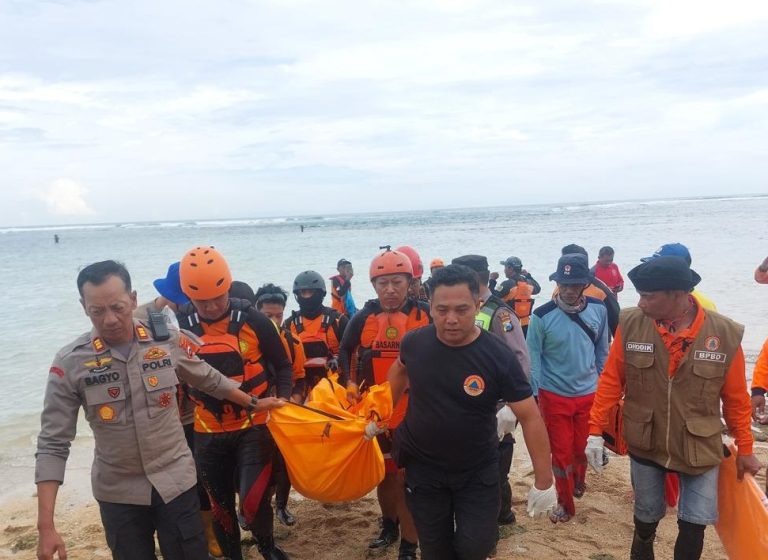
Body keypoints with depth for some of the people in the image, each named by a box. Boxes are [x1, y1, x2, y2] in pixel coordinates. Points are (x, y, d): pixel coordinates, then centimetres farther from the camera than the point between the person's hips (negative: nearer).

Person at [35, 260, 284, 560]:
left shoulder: (169, 341, -9)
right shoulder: (70, 363, -12)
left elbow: (211, 380, 9)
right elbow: (53, 444, -11)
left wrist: (252, 404, 19)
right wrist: (46, 525, -16)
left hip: (175, 481, 1)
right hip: (118, 493, 0)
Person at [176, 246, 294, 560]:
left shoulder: (252, 320, -10)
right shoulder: (180, 326, -5)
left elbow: (282, 365, 0)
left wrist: (283, 399, -13)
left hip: (254, 426, -2)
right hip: (208, 433, 3)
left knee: (254, 498, -8)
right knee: (220, 504, 14)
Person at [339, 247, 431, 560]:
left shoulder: (426, 315, -7)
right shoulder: (363, 319, -2)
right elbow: (345, 352, 13)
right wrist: (348, 382, 0)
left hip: (414, 412, -3)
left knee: (408, 478, 1)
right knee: (384, 474, 20)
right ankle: (389, 526, 43)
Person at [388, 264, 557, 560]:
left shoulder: (498, 356, -21)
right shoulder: (414, 342, -12)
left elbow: (530, 417, -16)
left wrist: (543, 481, -15)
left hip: (478, 472, -2)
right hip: (422, 468, 2)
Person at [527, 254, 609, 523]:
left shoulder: (598, 310, -8)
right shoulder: (542, 316, -17)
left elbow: (602, 351, 6)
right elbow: (533, 357, -10)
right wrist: (533, 396, -9)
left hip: (589, 394, 3)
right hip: (554, 396, -2)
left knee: (583, 447, 17)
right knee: (561, 451, 8)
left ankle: (578, 482, 48)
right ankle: (565, 503, 28)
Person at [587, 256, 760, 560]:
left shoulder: (726, 333, -15)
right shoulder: (631, 324, -14)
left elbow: (736, 398, -3)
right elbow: (611, 381, -5)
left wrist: (744, 449, 6)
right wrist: (595, 430, -6)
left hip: (699, 450, -1)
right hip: (645, 445, 1)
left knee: (695, 523, 8)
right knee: (646, 516, 18)